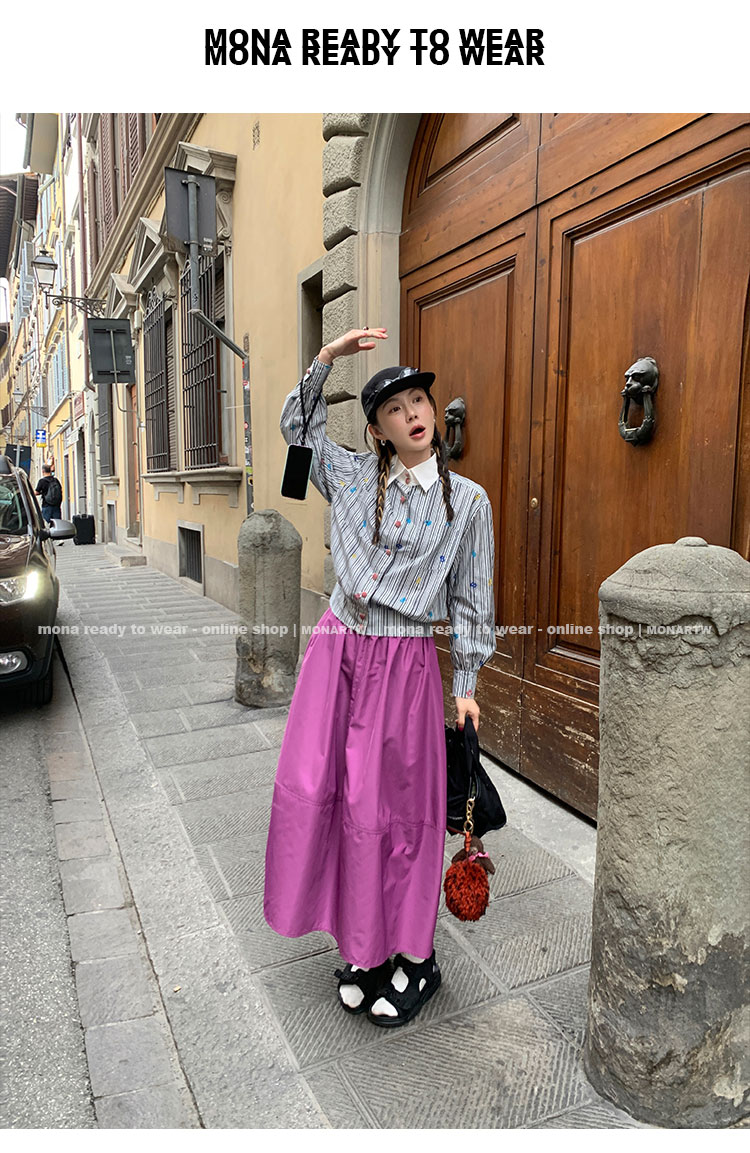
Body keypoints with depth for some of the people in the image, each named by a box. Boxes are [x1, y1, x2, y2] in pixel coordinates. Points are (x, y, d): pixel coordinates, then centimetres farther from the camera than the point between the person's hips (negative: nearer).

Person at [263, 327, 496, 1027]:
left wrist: (466, 686, 2)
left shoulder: (467, 500, -1)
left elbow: (471, 597, 3)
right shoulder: (354, 477, 5)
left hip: (406, 661, -3)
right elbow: (297, 425, 17)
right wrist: (328, 357, 5)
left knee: (389, 809, 3)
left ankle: (414, 958, 26)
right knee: (310, 788, 1)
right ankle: (358, 945, 23)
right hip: (338, 647, 3)